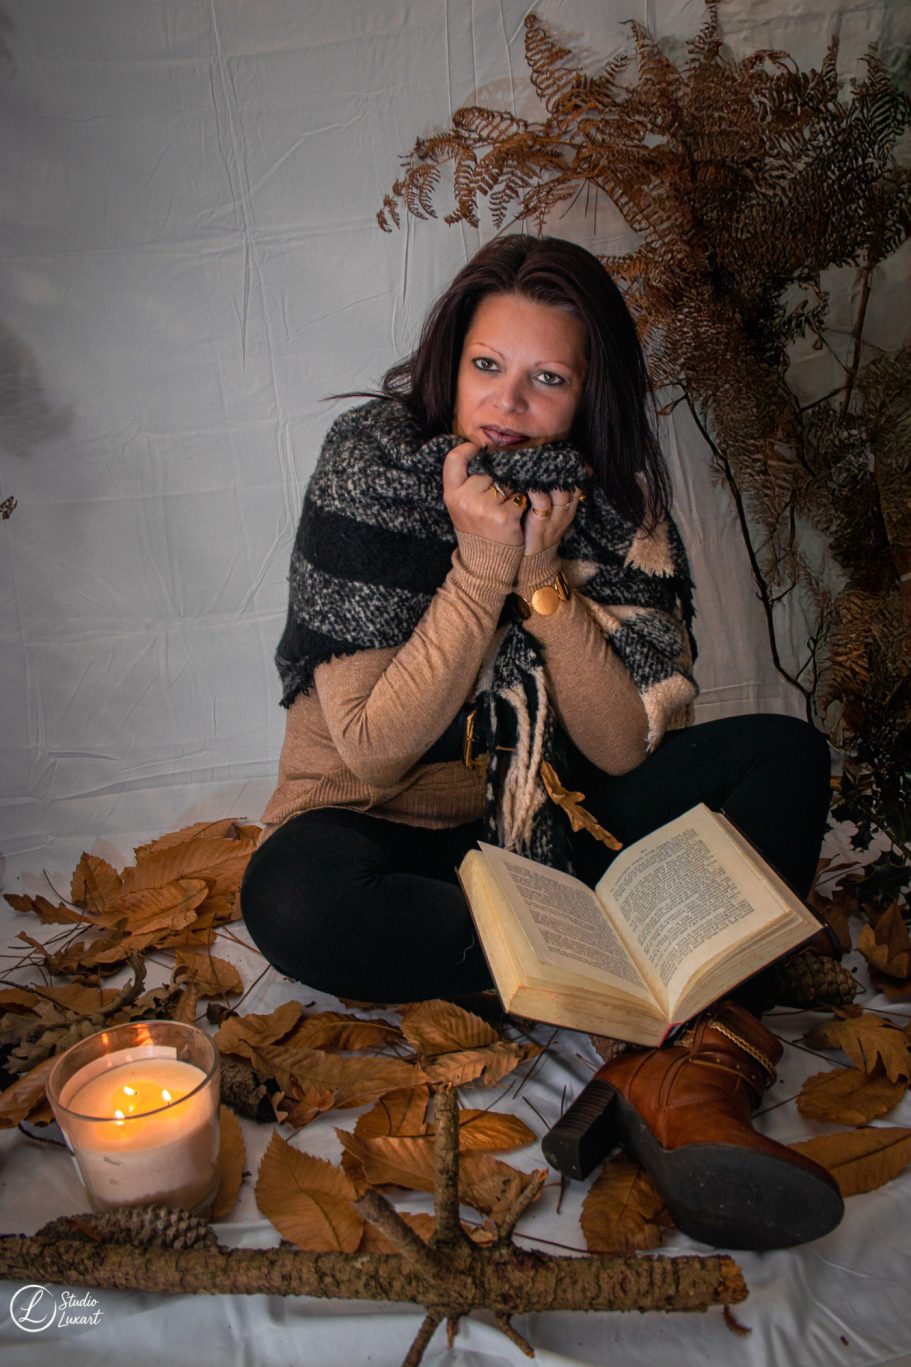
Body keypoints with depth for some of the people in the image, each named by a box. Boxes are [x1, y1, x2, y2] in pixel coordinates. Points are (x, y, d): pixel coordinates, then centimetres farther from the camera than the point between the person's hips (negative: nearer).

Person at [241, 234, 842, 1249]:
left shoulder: (612, 504, -6)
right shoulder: (368, 472, -15)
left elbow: (627, 748, -12)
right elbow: (371, 749, -20)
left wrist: (546, 578, -22)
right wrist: (482, 568, -26)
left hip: (556, 823, 3)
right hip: (394, 831, -2)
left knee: (784, 756, -14)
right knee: (294, 899, -36)